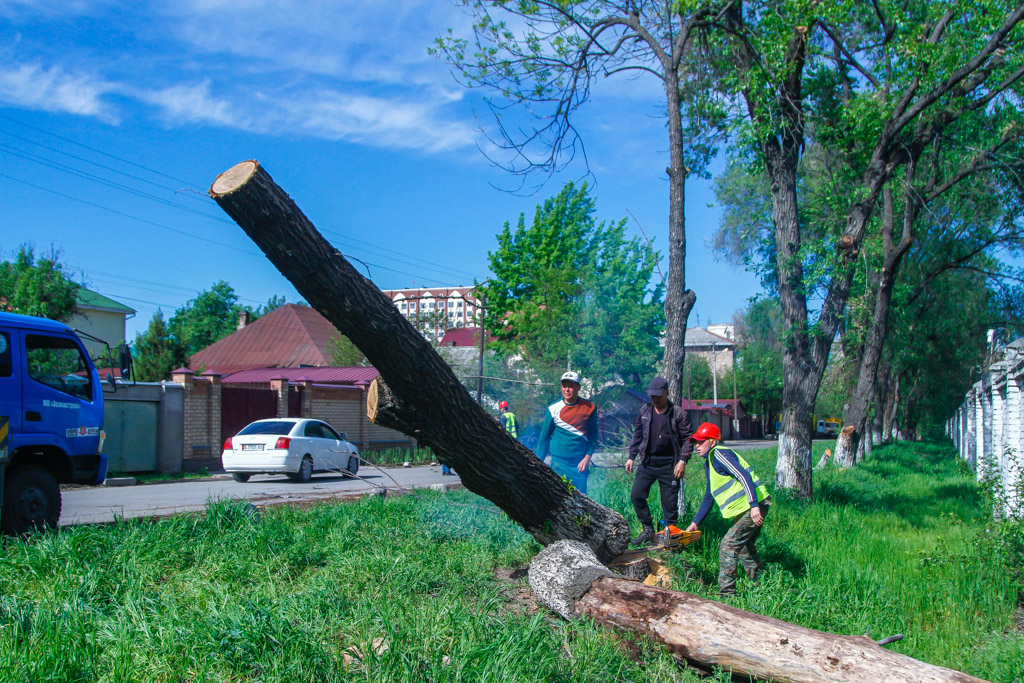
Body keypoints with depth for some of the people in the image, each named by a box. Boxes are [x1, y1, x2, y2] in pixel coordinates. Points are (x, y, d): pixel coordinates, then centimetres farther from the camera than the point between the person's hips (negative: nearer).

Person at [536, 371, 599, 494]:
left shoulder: (589, 408, 2)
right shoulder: (553, 409, 1)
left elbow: (593, 435, 6)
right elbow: (545, 437, 8)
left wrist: (587, 457, -6)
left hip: (580, 464, 1)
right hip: (559, 462, -1)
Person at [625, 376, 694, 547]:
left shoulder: (678, 413, -6)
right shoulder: (645, 410, 6)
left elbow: (688, 438, -6)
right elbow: (637, 435, 15)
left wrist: (682, 461, -14)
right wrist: (631, 457, 11)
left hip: (669, 464, -4)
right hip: (647, 462, 4)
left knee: (670, 501, 1)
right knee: (636, 495, -3)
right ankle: (648, 530, 9)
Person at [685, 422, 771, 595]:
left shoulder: (719, 454, -12)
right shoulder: (709, 463, 20)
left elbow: (744, 476, -24)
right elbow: (708, 498, 25)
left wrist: (754, 505, -31)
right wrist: (695, 523, 20)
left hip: (754, 507, -11)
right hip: (745, 509, 11)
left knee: (728, 545, -12)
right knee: (744, 547, 20)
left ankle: (726, 592, -10)